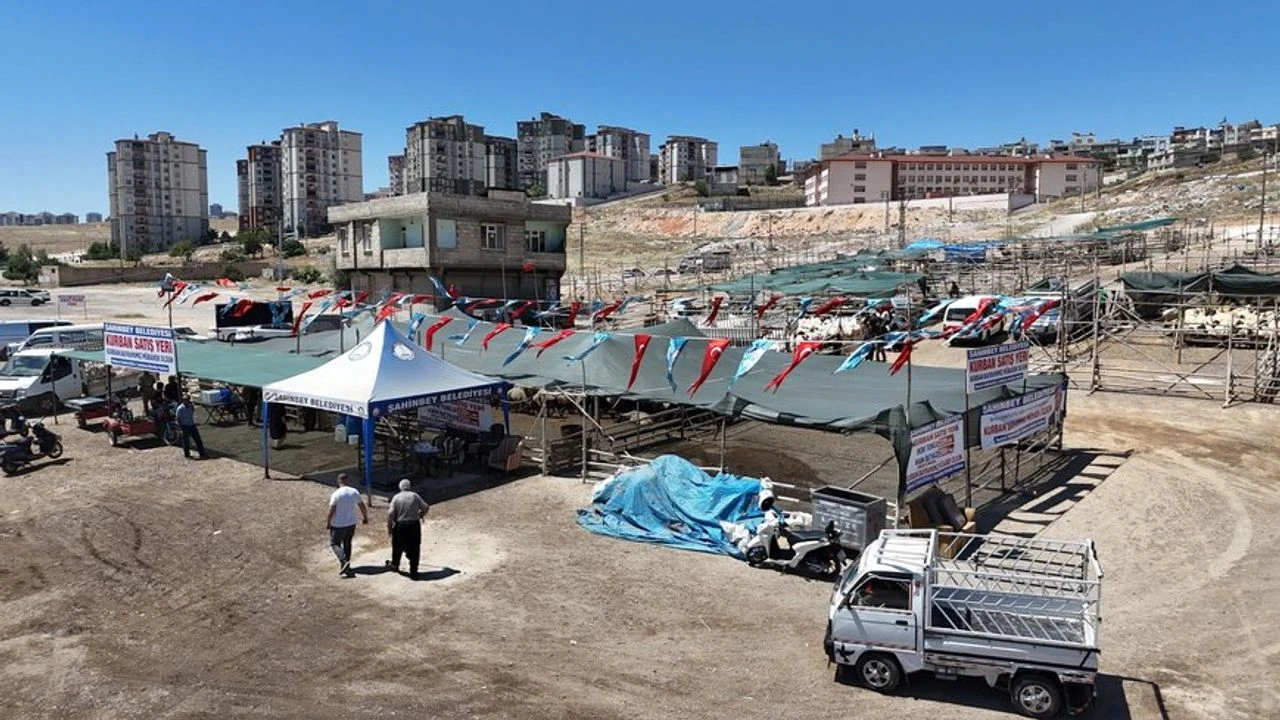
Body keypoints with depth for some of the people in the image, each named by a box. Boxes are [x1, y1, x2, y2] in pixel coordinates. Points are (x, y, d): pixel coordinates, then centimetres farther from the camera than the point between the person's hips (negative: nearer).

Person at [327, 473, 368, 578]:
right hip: (351, 524, 5)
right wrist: (365, 518, 21)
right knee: (347, 544, 19)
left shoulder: (336, 494, -16)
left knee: (334, 544, 9)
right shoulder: (355, 492, -1)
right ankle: (345, 566, 25)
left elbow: (331, 511, -17)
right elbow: (362, 507, 6)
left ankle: (344, 562, -12)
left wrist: (329, 523, -3)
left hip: (338, 525, -5)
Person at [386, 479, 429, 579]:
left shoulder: (396, 497, -3)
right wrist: (421, 515, 20)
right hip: (414, 524, 0)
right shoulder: (415, 496, -1)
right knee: (414, 548, 5)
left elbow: (390, 513, -9)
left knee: (398, 547, 21)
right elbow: (426, 507, 0)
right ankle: (413, 571, 5)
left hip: (400, 525, 0)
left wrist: (389, 527, -1)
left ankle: (395, 564, 41)